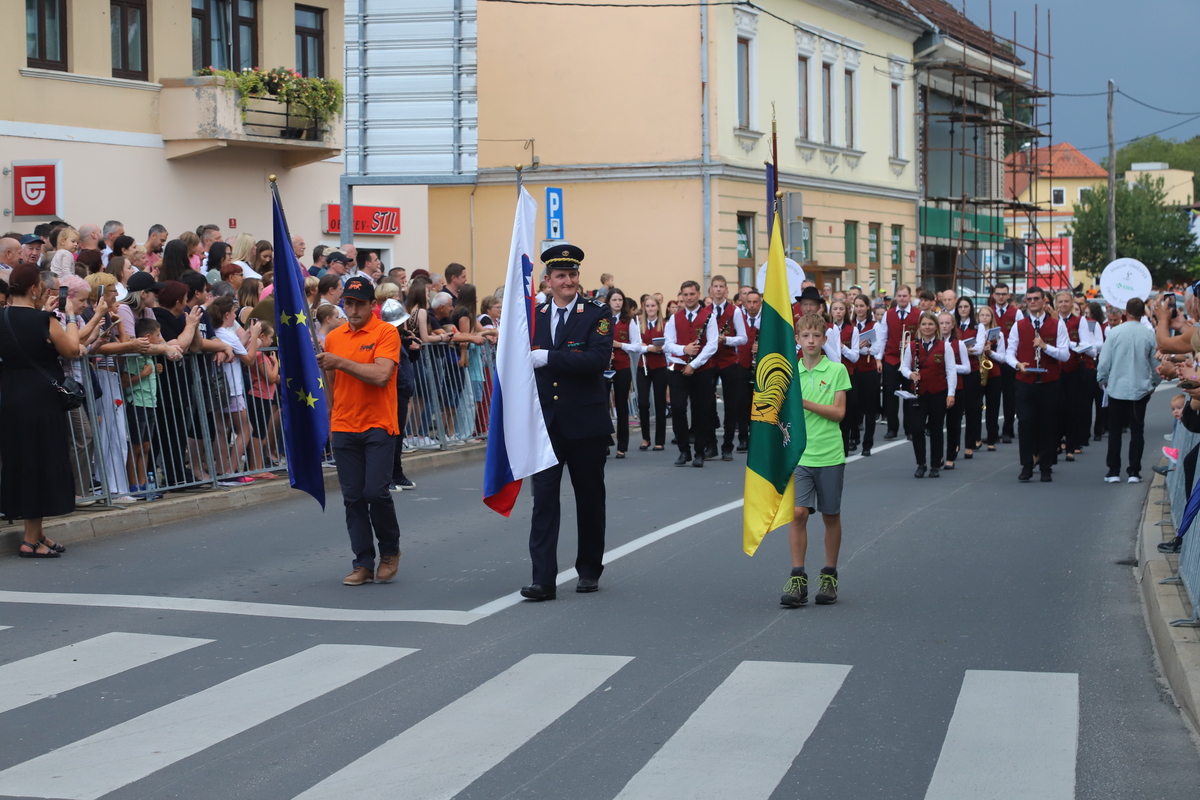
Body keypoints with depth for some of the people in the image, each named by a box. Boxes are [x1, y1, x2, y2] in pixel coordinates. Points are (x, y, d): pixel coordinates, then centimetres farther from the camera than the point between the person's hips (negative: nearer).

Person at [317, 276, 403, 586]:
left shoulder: (386, 333, -5)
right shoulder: (334, 337, 11)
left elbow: (381, 375, -19)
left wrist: (340, 362, -17)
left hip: (378, 426, -4)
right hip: (344, 428, 4)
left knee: (376, 492, -10)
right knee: (353, 498, 3)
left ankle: (390, 551, 13)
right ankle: (363, 563, 10)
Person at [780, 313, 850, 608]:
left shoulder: (837, 370, -1)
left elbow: (838, 412, -7)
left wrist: (804, 402, -15)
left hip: (830, 455, -1)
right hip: (798, 455, 1)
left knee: (831, 516, 8)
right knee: (798, 513, -11)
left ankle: (829, 576, 22)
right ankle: (797, 579, -6)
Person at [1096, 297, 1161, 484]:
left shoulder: (1115, 332, -10)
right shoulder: (1149, 335, -6)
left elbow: (1104, 361, -7)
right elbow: (1156, 364, 2)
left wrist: (1102, 379, 12)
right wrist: (1153, 383, 19)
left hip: (1117, 389, -1)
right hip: (1140, 389, 1)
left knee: (1115, 430, 9)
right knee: (1137, 430, 8)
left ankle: (1113, 472, 8)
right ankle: (1134, 472, 6)